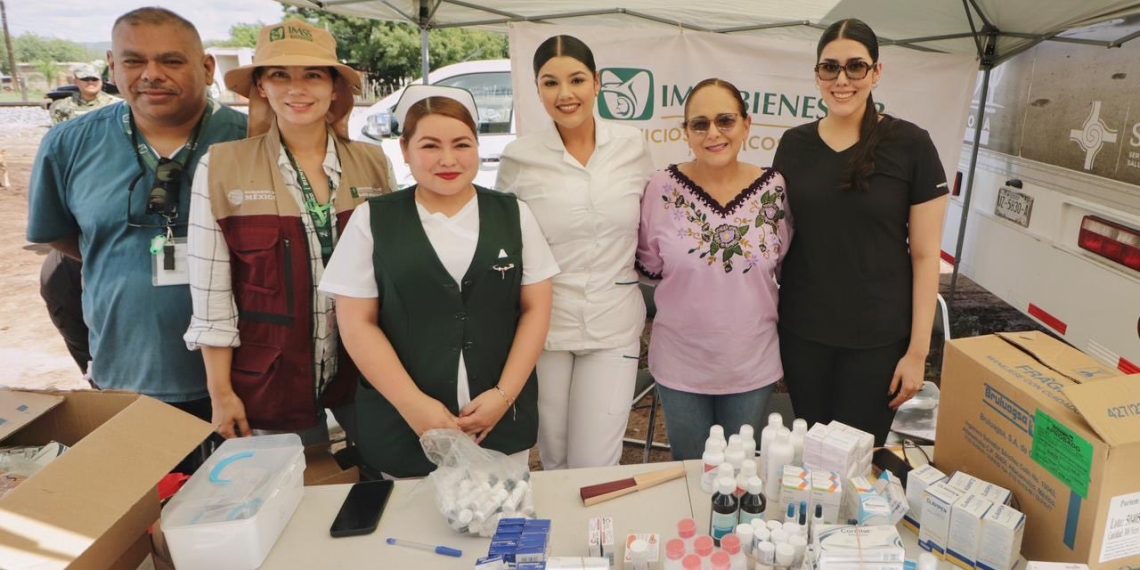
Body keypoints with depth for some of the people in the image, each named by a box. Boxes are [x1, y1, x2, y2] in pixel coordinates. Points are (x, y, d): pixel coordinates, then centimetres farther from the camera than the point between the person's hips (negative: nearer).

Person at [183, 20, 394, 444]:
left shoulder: (373, 163, -1)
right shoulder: (221, 166, -8)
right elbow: (211, 293, -6)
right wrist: (220, 392, -5)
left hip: (365, 371, 2)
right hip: (270, 380, -2)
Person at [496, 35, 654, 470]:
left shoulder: (633, 146, -1)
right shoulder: (519, 157, -6)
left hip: (614, 325, 1)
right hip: (543, 326, 0)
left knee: (596, 465, 3)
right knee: (554, 460, 15)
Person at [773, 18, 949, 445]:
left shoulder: (910, 145, -7)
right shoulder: (794, 144, 1)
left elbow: (925, 256, -5)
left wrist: (917, 350, -7)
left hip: (878, 338, -2)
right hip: (801, 333, 3)